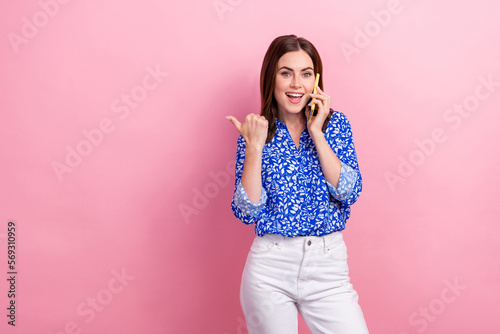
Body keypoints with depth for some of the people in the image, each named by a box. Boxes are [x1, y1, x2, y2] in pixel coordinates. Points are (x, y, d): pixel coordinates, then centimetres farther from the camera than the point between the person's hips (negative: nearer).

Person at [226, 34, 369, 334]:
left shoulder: (336, 124, 4)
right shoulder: (256, 132, 1)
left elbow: (349, 193, -8)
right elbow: (247, 212, -7)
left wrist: (317, 133, -11)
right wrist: (255, 147, -14)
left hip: (328, 264, 1)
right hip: (270, 268, 0)